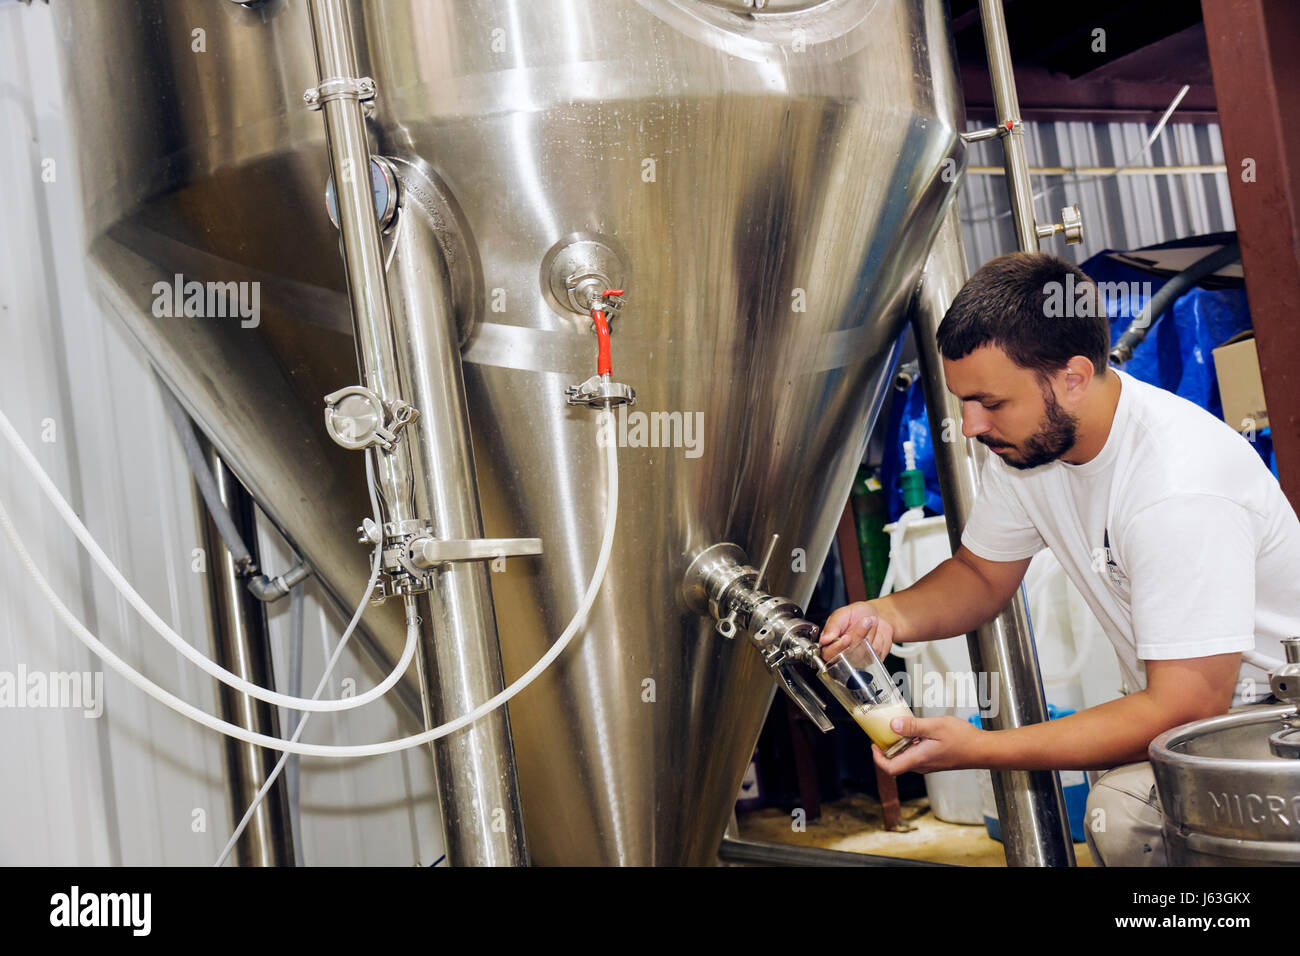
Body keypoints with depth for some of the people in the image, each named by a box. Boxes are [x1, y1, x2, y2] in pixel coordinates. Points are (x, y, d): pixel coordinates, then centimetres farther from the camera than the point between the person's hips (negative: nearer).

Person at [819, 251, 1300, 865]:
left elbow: (1184, 710, -29)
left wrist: (979, 748, -30)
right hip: (1178, 697, 7)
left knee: (1125, 813, -30)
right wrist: (891, 615, -12)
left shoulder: (1179, 487, -30)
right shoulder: (1022, 438, -5)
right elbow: (981, 574, 10)